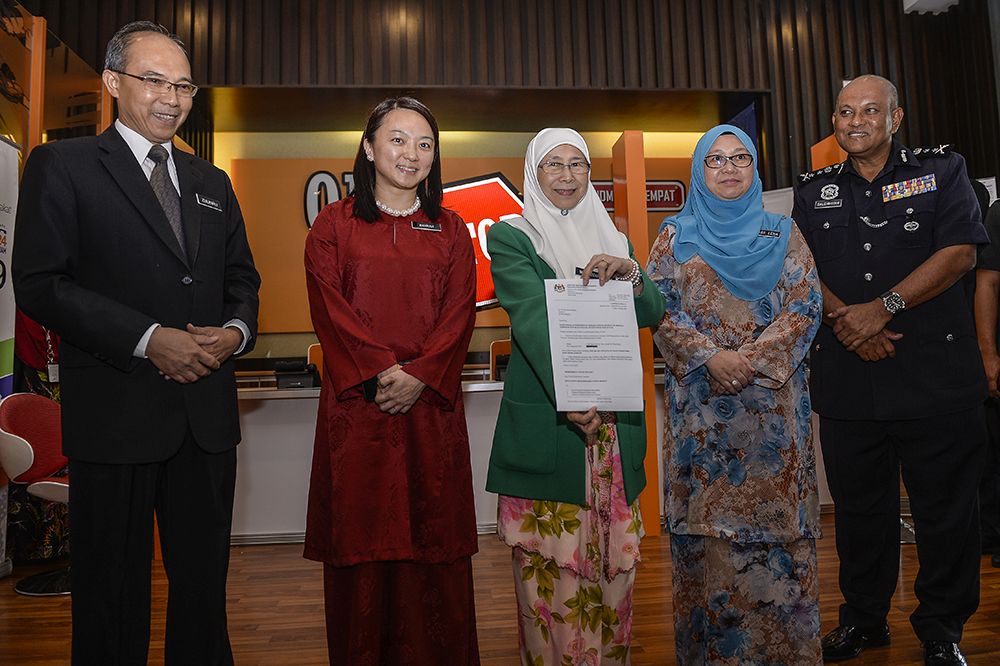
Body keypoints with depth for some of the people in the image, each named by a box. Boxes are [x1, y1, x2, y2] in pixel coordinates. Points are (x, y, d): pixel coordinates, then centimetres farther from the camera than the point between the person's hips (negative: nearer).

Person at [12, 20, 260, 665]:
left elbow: (242, 279, 16)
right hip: (116, 412, -4)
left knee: (204, 583, 16)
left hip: (207, 414, 5)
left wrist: (235, 332, -5)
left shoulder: (212, 182, 16)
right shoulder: (63, 165, 0)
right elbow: (39, 282, -9)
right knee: (114, 592, 12)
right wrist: (149, 340, -18)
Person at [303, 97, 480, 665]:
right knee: (359, 543, 4)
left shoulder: (451, 231, 13)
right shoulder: (335, 224, 9)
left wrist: (418, 375, -12)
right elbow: (330, 308, -2)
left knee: (433, 544, 4)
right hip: (355, 405, -1)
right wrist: (380, 371, -14)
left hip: (431, 406, 1)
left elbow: (460, 314, 2)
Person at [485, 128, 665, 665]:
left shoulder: (613, 240, 15)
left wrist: (630, 274, -14)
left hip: (613, 418, 5)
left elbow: (652, 315, 8)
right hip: (545, 418, -4)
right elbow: (531, 319, -16)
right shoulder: (511, 236, 0)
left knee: (612, 557, 11)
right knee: (551, 562, 1)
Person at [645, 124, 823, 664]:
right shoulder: (675, 235, 8)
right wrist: (710, 356, -14)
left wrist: (754, 359, -12)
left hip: (773, 398, 1)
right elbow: (657, 310, 0)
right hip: (700, 402, 0)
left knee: (774, 511, 2)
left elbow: (805, 305, 2)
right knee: (706, 520, 2)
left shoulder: (782, 232, 10)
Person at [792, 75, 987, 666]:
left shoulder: (942, 169, 6)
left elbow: (960, 253, -6)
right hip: (846, 379, 2)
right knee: (859, 505, 11)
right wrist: (844, 320, -11)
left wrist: (883, 309, -16)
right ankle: (864, 618, 28)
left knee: (946, 507, 5)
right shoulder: (814, 191, 13)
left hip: (936, 373, -2)